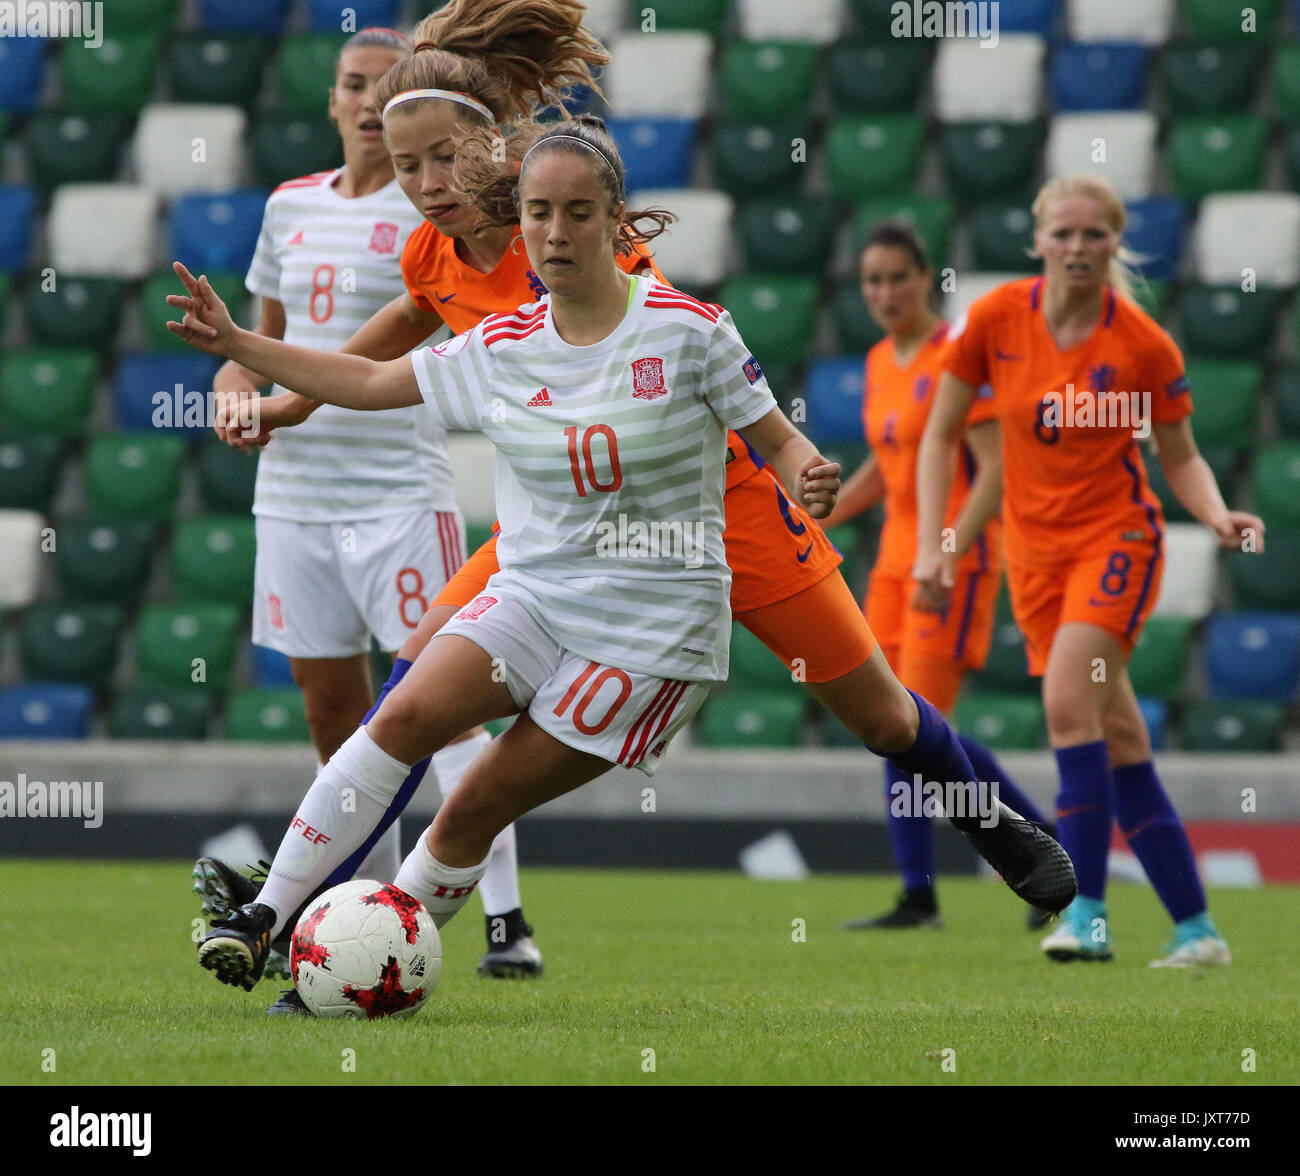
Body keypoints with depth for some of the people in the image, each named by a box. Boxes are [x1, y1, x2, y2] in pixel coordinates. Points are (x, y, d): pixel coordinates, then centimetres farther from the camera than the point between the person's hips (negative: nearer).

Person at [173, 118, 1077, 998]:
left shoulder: (688, 330, -7)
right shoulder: (501, 347, 4)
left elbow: (778, 439, 0)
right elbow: (367, 382, 14)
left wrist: (808, 479, -24)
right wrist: (233, 344, 7)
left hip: (657, 622, -4)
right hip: (532, 595, 4)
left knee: (480, 805, -11)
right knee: (407, 715, -21)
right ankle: (266, 916, -19)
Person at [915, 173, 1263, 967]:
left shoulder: (1145, 346, -10)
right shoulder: (996, 320, -5)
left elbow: (1181, 460, 3)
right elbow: (942, 434, 4)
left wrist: (1217, 516, -16)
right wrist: (931, 543, -3)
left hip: (1117, 537, -3)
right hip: (1035, 549, 3)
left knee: (1068, 698, -25)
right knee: (1120, 740, 3)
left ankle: (1087, 910, -22)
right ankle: (1197, 927, 11)